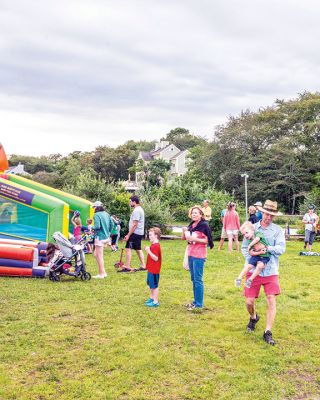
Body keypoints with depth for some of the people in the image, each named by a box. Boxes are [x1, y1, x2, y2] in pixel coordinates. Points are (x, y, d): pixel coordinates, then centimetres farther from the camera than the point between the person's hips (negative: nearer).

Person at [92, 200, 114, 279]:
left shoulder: (96, 215, -13)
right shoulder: (106, 214, 11)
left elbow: (97, 226, -22)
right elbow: (111, 225, 11)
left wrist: (92, 228, -2)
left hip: (100, 237, -8)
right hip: (106, 237, 8)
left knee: (99, 256, 1)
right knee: (95, 254, 19)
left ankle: (101, 274, 7)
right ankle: (103, 272, 20)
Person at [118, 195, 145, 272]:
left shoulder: (136, 210, -17)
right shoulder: (140, 209, 16)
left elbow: (134, 225, -21)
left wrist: (128, 235, -19)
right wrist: (129, 234, 21)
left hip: (135, 233, -10)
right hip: (139, 233, 10)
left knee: (128, 249, -9)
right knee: (138, 249, 15)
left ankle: (127, 267, -10)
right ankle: (143, 266, 17)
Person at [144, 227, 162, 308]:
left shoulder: (156, 246, -21)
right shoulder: (153, 245, 11)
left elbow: (156, 258, -27)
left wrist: (149, 251, -31)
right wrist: (148, 250, 11)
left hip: (154, 270, -11)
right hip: (151, 269, 11)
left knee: (154, 286, -2)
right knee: (151, 284, 21)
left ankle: (155, 302, 5)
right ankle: (152, 298, 34)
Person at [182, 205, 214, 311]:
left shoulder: (204, 225, -10)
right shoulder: (191, 225, 12)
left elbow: (207, 241, -13)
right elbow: (184, 238, 16)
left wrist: (194, 239, -22)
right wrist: (184, 231, -4)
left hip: (199, 256, -8)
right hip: (191, 254, 8)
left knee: (198, 279, -5)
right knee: (193, 279, 14)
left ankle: (199, 304, 2)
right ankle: (195, 301, 25)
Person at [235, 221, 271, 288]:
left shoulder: (258, 234, -4)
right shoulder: (249, 241, 2)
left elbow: (257, 239, -27)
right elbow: (251, 253, -5)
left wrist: (249, 246, -14)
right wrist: (260, 252, -19)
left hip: (265, 257, -3)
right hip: (256, 256, 3)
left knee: (260, 266, -28)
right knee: (248, 266, -17)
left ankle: (250, 279, -20)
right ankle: (239, 278, -9)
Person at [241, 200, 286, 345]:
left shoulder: (278, 230, -1)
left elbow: (281, 248, -12)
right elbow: (244, 247, 6)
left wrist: (266, 248, -22)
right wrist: (251, 258, -10)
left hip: (271, 271, -1)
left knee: (271, 300, -8)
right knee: (249, 301, 3)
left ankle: (268, 332, 3)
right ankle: (253, 317, 37)